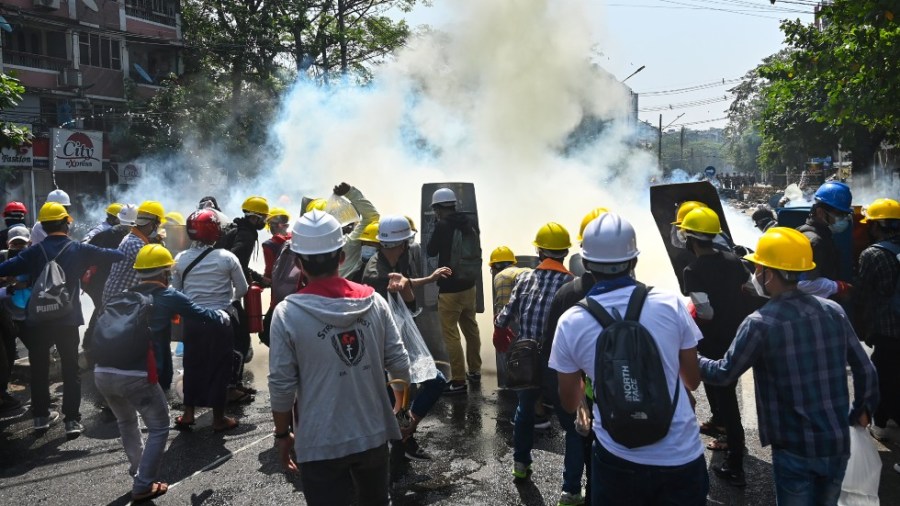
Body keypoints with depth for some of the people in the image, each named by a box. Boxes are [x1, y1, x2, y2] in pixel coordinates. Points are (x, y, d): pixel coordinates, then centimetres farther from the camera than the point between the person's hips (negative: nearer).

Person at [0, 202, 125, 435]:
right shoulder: (79, 250, -3)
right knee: (70, 370, 6)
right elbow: (111, 254, -1)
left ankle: (41, 416, 25)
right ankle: (72, 420, 3)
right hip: (68, 320, -1)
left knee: (39, 369, 16)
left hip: (37, 320, 1)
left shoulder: (34, 252, -2)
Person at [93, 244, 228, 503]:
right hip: (135, 375, -6)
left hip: (102, 372, 6)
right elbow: (204, 315, 14)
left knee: (126, 422, 30)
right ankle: (143, 486, 13)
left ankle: (138, 470, 42)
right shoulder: (169, 297, 7)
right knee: (159, 428, 13)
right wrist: (222, 315, 33)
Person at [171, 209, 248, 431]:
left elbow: (176, 292, 7)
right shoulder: (227, 257, -11)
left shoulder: (181, 259, -2)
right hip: (221, 319, -3)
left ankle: (188, 414, 26)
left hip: (192, 320, 3)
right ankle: (219, 418, 16)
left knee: (192, 365, 16)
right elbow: (242, 289, -2)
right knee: (219, 367, 7)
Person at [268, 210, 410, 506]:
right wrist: (402, 406, 17)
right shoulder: (374, 301, -7)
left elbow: (282, 385, -12)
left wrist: (282, 434, 3)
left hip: (321, 443, -3)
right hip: (373, 434, 4)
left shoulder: (287, 314, -15)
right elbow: (399, 363, -3)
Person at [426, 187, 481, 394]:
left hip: (450, 289, -7)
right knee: (471, 328, 18)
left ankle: (459, 381, 2)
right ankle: (474, 370, 31)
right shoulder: (471, 221, 1)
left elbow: (430, 252, -5)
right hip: (469, 285, 8)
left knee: (450, 334, -1)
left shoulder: (443, 226, -18)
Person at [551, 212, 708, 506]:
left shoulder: (570, 323, -10)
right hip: (681, 457, 1)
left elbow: (570, 403, 1)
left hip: (617, 460, 0)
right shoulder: (671, 304, -10)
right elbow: (693, 381, 3)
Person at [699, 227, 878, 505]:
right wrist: (862, 410, 22)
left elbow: (725, 373, -7)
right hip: (838, 443, 5)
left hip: (795, 449, -5)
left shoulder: (760, 323, -17)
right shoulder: (833, 310, -2)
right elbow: (865, 369, 5)